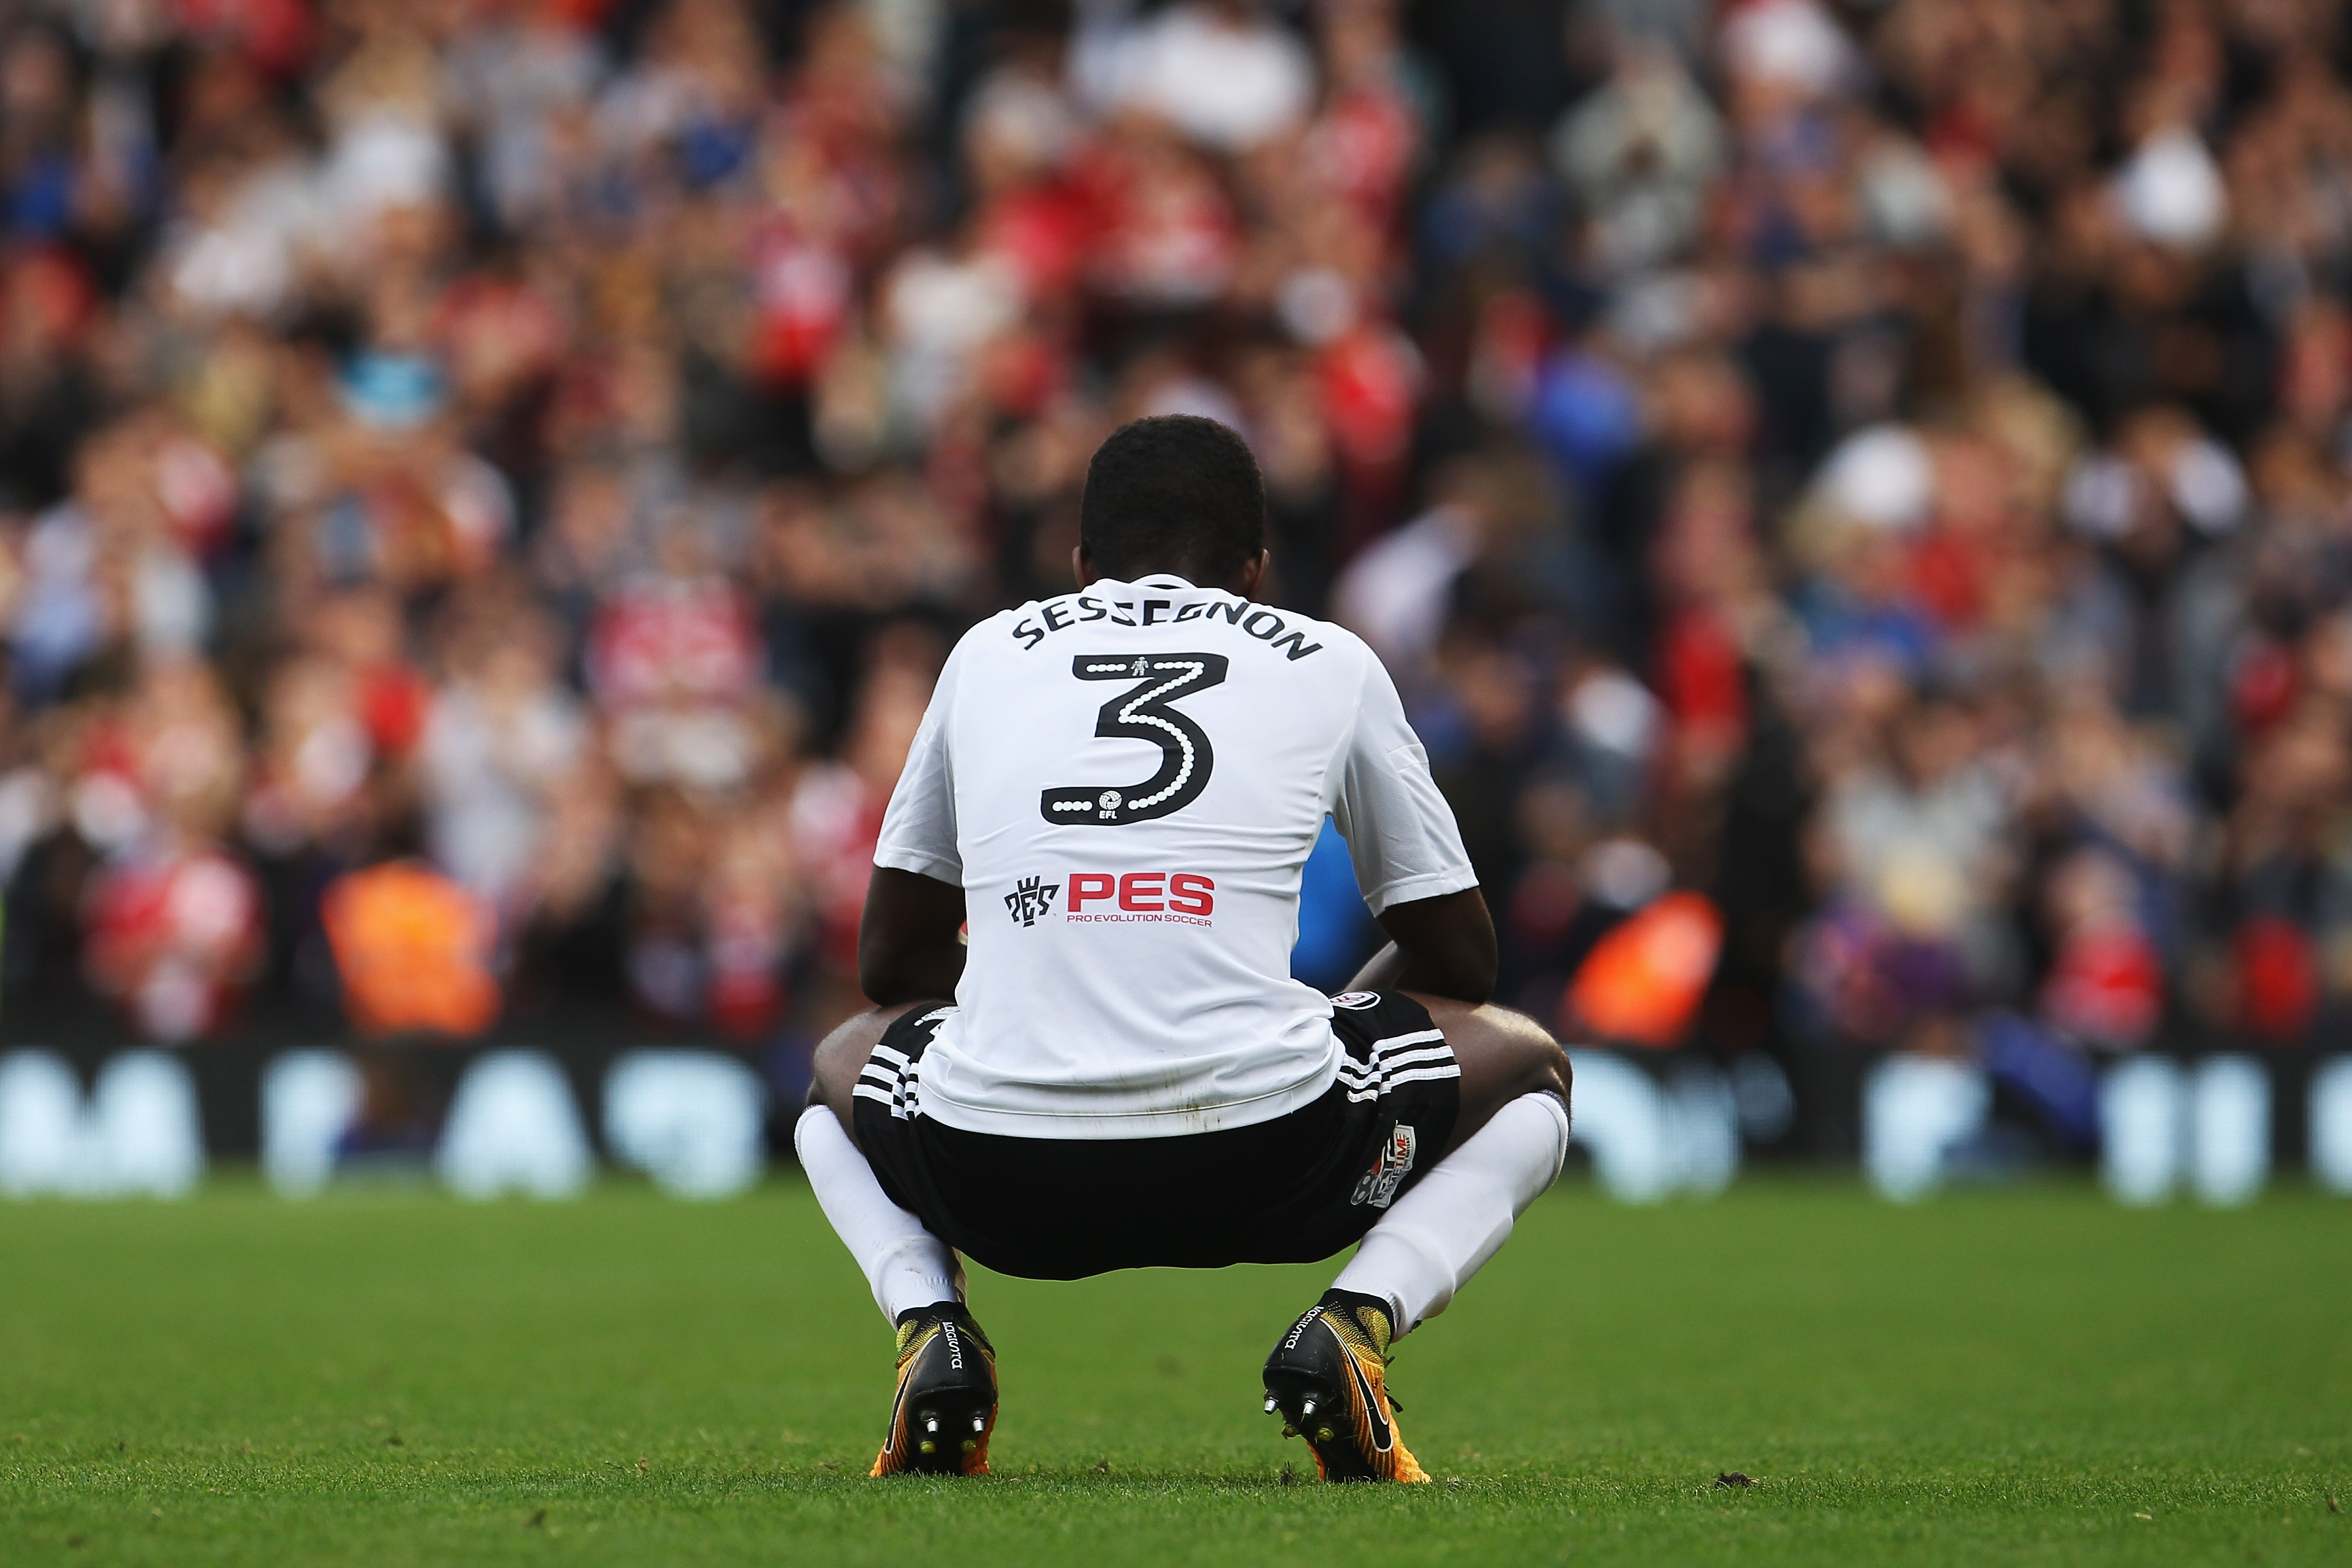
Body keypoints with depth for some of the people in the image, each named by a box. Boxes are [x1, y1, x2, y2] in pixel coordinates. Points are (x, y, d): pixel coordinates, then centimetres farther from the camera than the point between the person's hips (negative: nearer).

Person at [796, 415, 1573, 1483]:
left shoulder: (989, 652, 22)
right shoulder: (1330, 663, 17)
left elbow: (893, 963, 28)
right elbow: (1456, 959, 24)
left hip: (1001, 1188, 2)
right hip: (1260, 1156, -2)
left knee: (846, 1065, 39)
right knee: (1525, 1067, 28)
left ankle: (929, 1324, 8)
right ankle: (1358, 1320, 0)